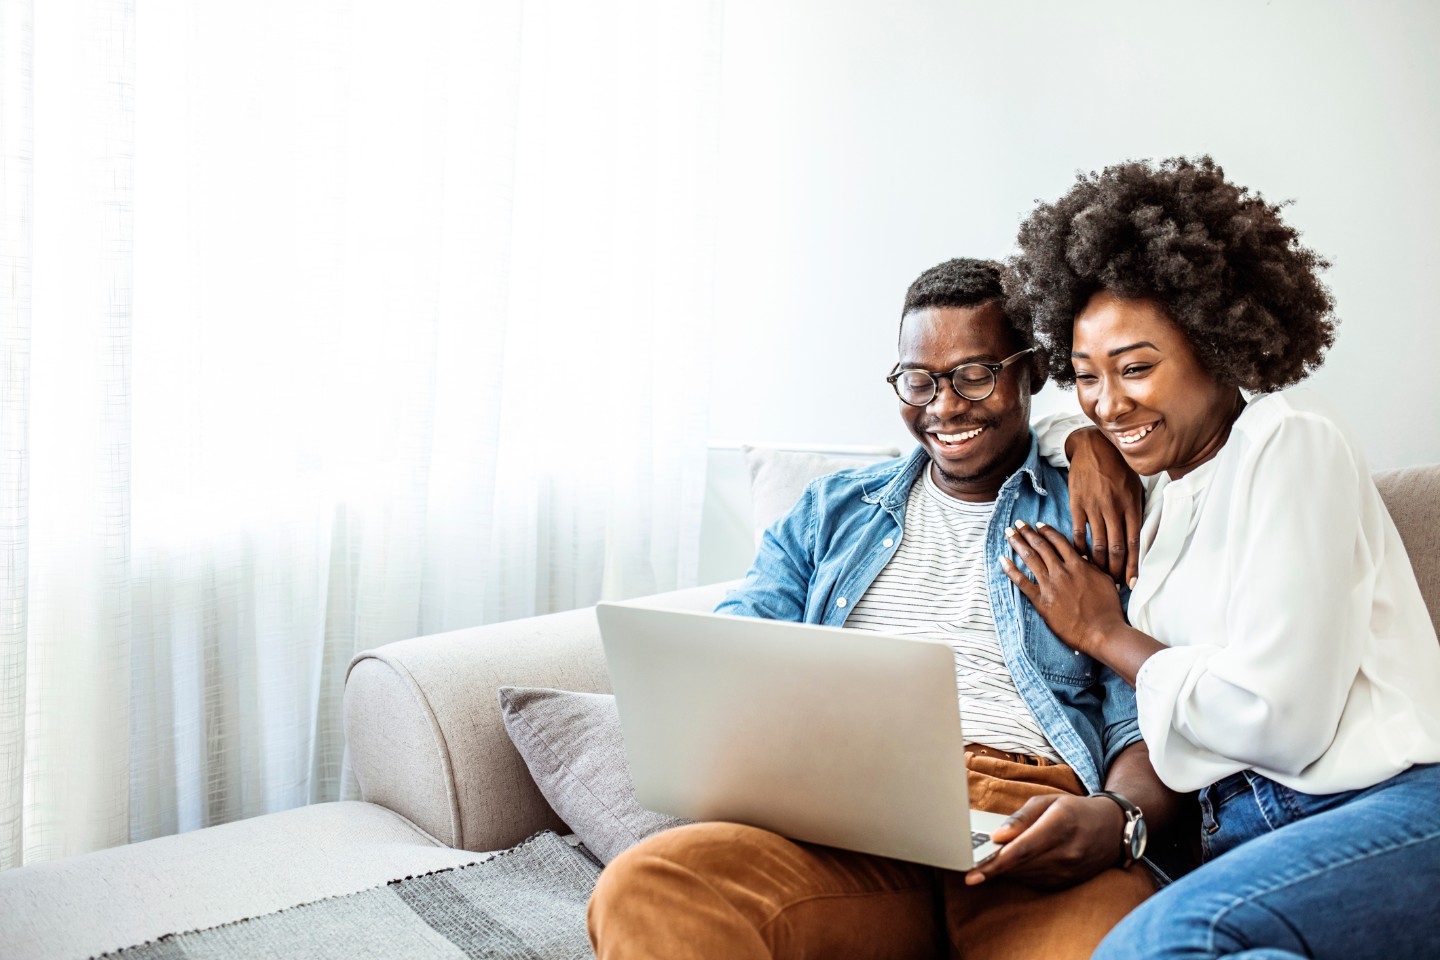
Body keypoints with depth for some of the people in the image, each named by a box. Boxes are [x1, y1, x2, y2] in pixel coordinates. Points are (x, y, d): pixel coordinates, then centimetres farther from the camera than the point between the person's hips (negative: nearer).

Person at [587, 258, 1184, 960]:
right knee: (644, 885, -29)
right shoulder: (831, 511, 24)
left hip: (1029, 839, -1)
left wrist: (1114, 817, -17)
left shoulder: (1100, 519, 15)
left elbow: (1148, 723, 7)